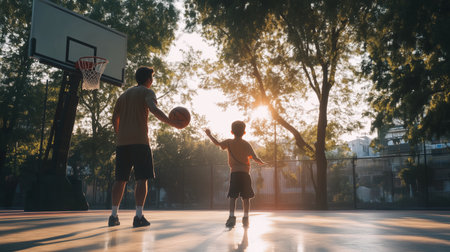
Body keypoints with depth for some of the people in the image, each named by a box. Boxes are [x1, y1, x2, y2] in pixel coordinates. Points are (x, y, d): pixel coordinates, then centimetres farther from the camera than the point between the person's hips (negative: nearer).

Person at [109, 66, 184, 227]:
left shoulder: (124, 95, 24)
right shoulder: (147, 92, 3)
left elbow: (115, 119, 23)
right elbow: (154, 110, -18)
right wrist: (172, 123, -18)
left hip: (122, 142, 6)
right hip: (139, 140, -6)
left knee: (120, 178, 9)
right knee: (142, 178, -5)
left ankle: (114, 216, 8)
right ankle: (139, 216, -11)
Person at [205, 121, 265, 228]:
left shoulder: (229, 142, 2)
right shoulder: (246, 144, 3)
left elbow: (217, 143, 11)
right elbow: (255, 158, -3)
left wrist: (209, 135, 26)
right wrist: (261, 162, 17)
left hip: (234, 172, 0)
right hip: (245, 173, 0)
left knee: (232, 196, 0)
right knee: (245, 197, 6)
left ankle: (232, 217, -14)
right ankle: (245, 218, 5)